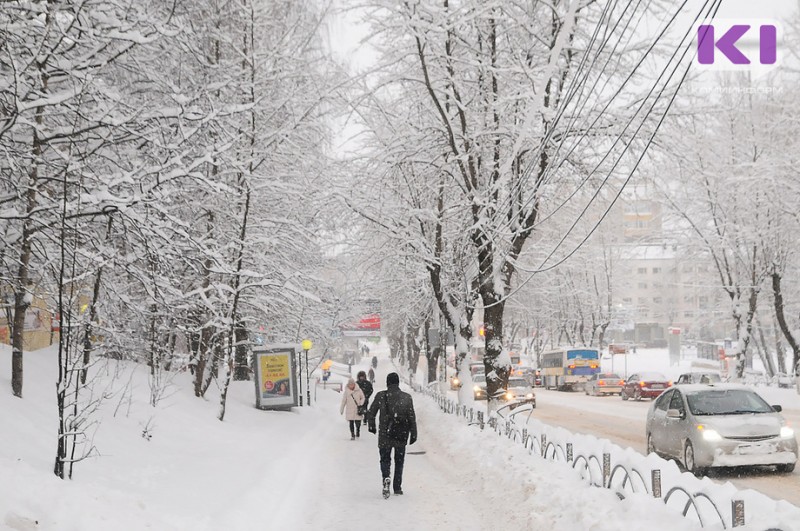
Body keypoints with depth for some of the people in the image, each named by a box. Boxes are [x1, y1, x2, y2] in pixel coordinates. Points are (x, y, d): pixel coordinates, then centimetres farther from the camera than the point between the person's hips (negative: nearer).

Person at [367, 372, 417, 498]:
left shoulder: (381, 396, -5)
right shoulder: (407, 397, -2)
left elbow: (371, 413, 0)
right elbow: (412, 417, -1)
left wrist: (371, 426, 18)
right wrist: (413, 434, 7)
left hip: (385, 434, -1)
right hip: (401, 435, 1)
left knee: (385, 459, 9)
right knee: (399, 461, 16)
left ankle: (386, 478, -19)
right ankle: (397, 487, 17)